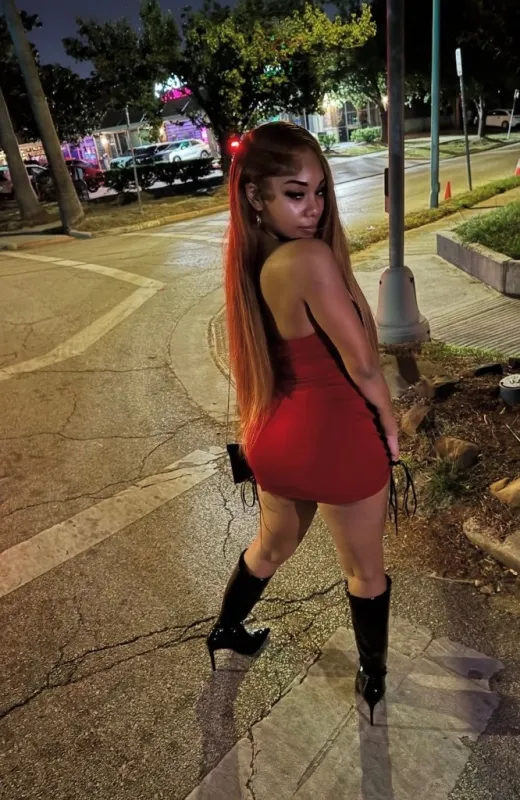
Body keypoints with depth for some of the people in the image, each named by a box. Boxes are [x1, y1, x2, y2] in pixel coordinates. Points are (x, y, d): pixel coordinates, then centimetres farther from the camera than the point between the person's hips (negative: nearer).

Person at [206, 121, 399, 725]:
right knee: (364, 570, 20)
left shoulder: (251, 262, 0)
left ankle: (225, 632, 55)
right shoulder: (311, 258, -25)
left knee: (272, 546, 32)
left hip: (275, 435, 7)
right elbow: (361, 362, -19)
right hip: (336, 440, -7)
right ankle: (374, 680, 43)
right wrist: (389, 423, -1)